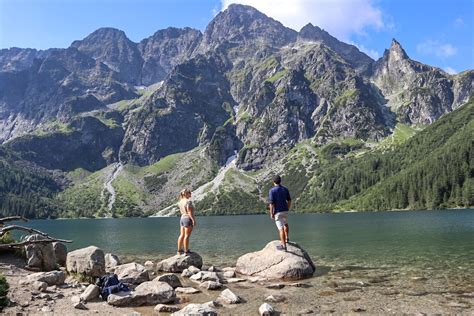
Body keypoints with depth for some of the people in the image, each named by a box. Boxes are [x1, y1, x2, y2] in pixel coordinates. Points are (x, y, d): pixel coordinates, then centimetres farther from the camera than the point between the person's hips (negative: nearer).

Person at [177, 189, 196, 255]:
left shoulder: (180, 202, 11)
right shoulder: (188, 201, -15)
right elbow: (189, 212, -19)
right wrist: (193, 220, -17)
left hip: (182, 218, 9)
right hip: (188, 219, -9)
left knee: (182, 235, 12)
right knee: (187, 235, -5)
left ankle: (179, 250, 17)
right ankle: (186, 251, -2)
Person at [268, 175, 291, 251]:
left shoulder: (272, 190, -13)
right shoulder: (285, 189, 3)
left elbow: (271, 203, -17)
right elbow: (289, 201, 7)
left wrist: (271, 213, -9)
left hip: (278, 212, -6)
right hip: (285, 211, 6)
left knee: (281, 228, -4)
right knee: (285, 224, 31)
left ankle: (283, 246, -2)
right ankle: (286, 238, 39)